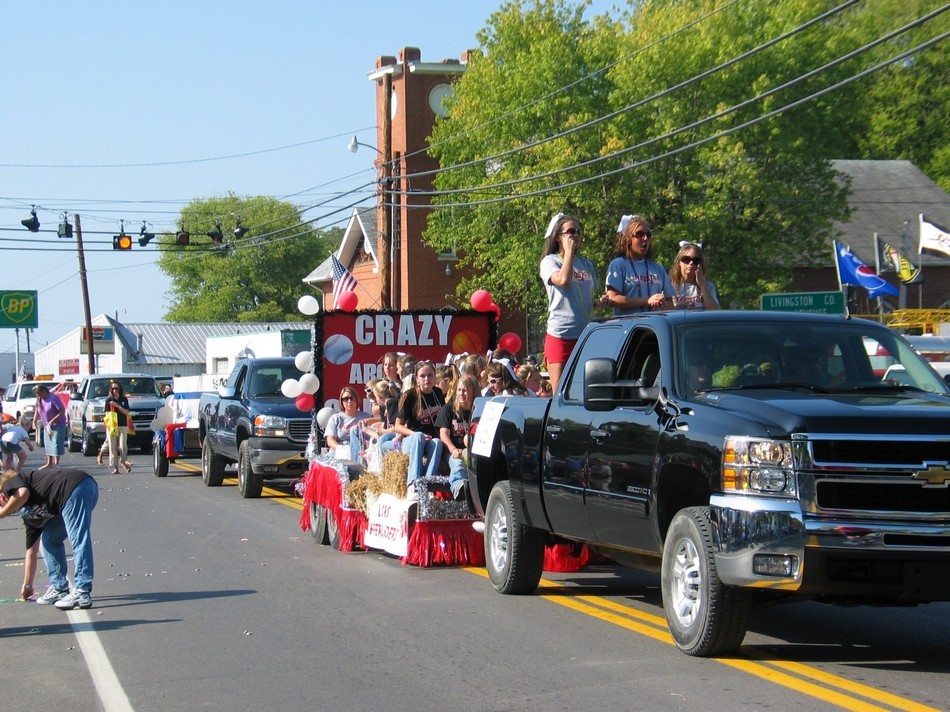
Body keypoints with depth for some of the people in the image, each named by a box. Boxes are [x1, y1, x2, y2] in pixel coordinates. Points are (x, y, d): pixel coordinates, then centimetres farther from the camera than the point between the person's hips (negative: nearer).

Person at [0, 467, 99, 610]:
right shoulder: (29, 516, 28)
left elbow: (22, 494, -15)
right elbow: (31, 552, 34)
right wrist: (27, 585, 41)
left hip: (75, 487, -10)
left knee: (79, 542, -13)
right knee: (50, 540, 19)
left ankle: (82, 593, -18)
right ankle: (59, 588, 21)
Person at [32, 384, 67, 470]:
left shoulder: (53, 398, -20)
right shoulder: (39, 399, 3)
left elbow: (62, 411, -23)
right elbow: (37, 411, 16)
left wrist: (52, 421, -27)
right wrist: (34, 422, 4)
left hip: (58, 425, -8)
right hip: (47, 425, 8)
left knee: (56, 443, -9)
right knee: (48, 444, 10)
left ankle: (56, 463, -7)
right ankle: (49, 463, 17)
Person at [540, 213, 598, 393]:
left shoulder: (586, 264, 17)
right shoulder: (550, 261, 0)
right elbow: (563, 280, -22)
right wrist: (569, 251, -9)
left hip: (586, 335, 5)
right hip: (560, 335, -5)